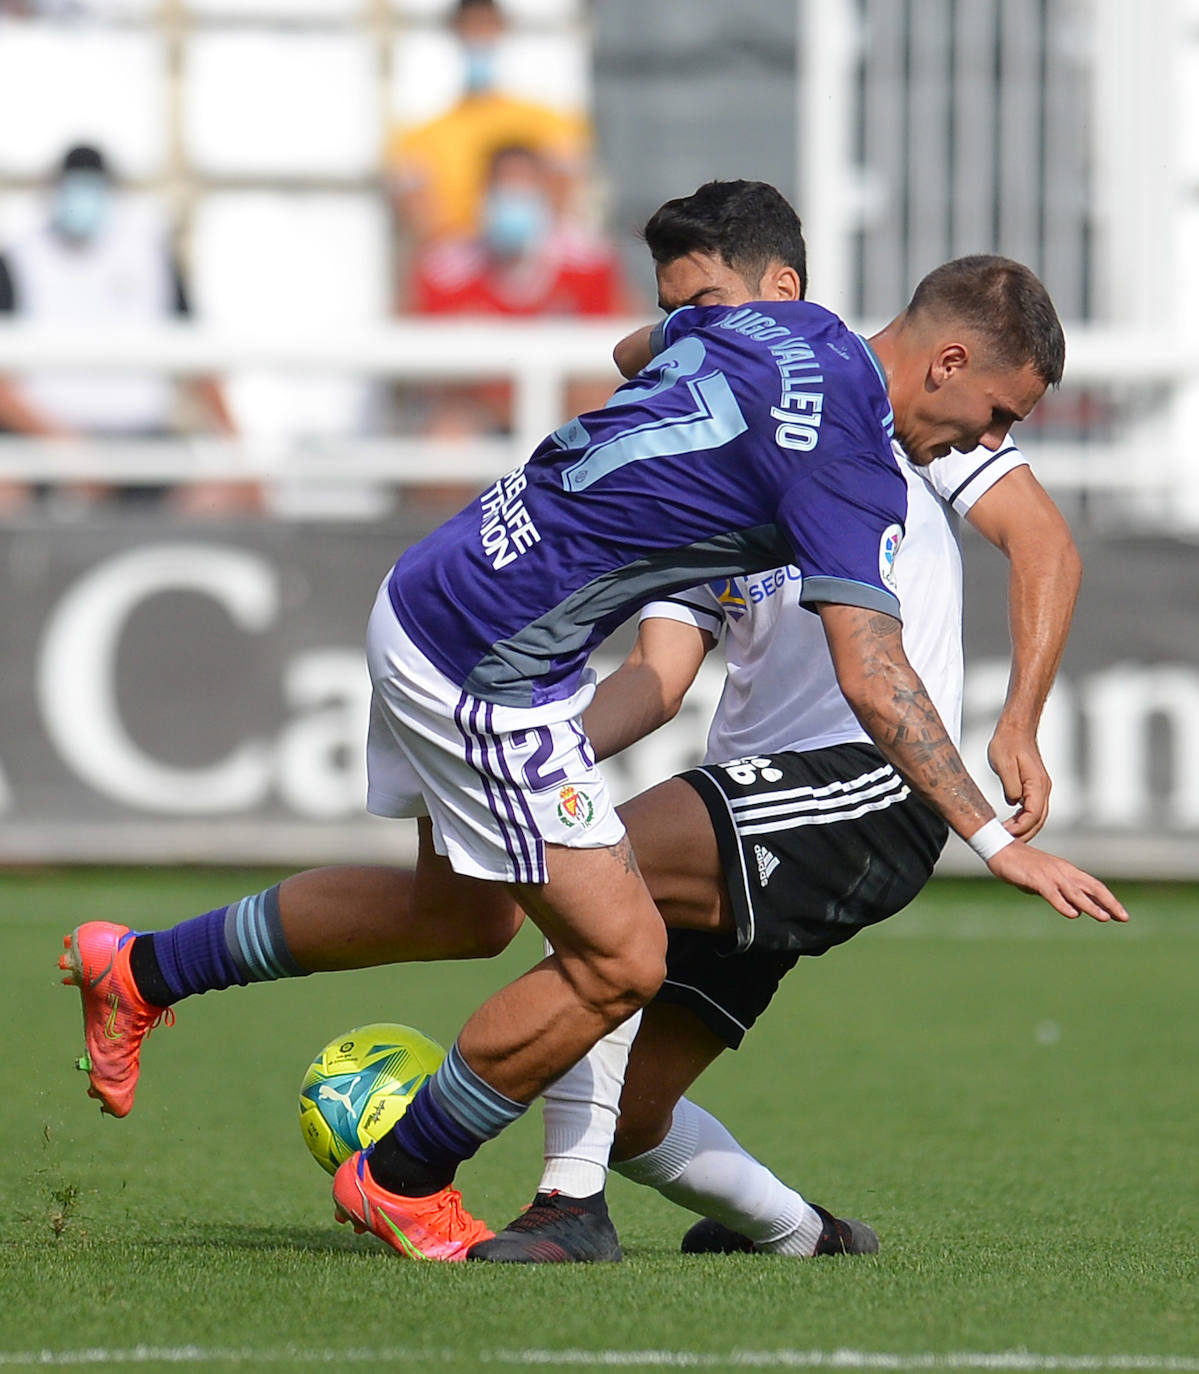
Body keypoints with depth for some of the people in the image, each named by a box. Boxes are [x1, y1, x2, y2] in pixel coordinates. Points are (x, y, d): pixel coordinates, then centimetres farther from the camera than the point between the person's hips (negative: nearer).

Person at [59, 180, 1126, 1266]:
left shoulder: (781, 329, 4)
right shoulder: (847, 456, -21)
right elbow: (872, 680, -27)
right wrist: (998, 843, -25)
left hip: (427, 600, 10)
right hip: (485, 674, -10)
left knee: (460, 909, 28)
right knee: (620, 961, -4)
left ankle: (140, 968, 40)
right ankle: (397, 1182, 13)